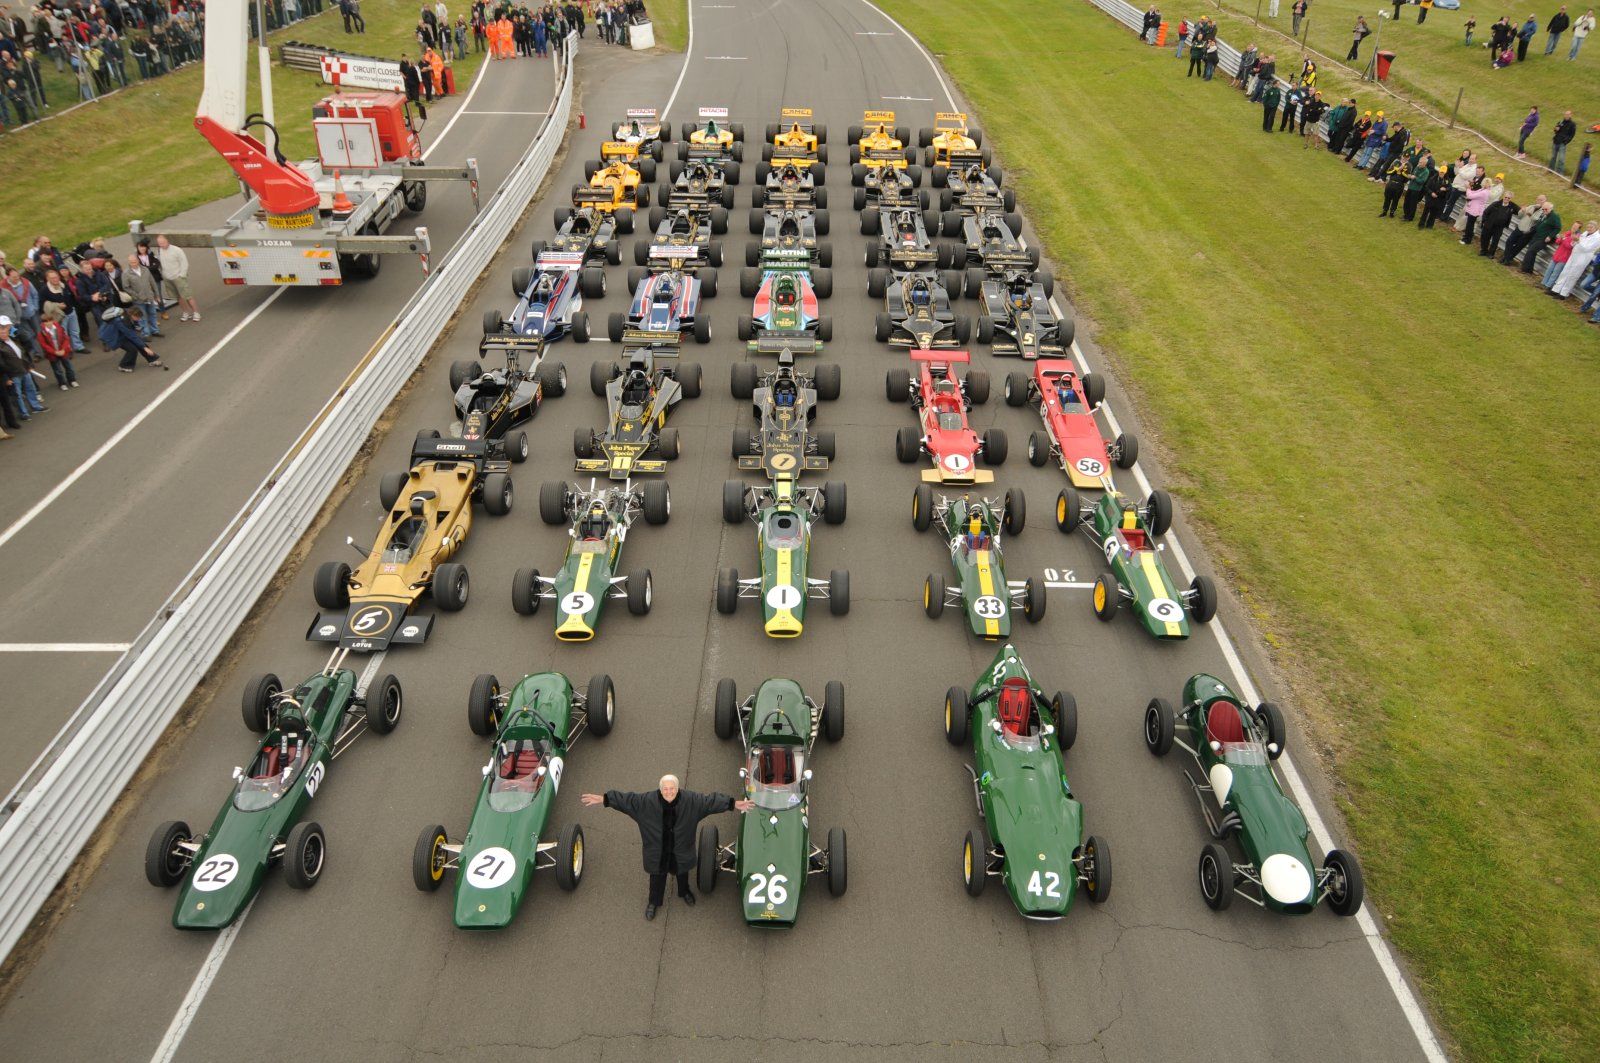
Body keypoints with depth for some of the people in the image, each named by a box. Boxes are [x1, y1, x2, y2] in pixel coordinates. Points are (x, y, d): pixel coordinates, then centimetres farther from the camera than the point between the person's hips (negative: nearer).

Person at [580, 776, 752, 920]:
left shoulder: (690, 799, -25)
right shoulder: (649, 800, -25)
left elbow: (710, 800, -21)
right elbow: (627, 799, -21)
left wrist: (735, 803, -23)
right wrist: (602, 799, -24)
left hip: (681, 846, 1)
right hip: (658, 847, -1)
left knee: (682, 870, 27)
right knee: (657, 874, 19)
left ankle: (684, 892, 59)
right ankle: (654, 902, 48)